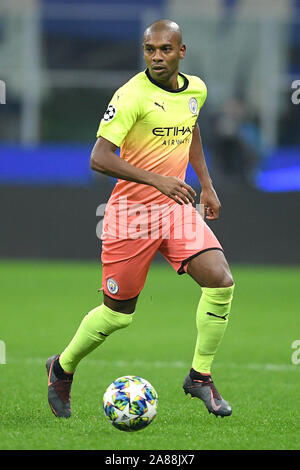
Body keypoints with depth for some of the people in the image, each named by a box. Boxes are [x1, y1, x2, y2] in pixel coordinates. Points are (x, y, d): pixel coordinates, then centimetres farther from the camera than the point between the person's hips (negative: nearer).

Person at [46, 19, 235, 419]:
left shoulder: (195, 90, 4)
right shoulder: (133, 95, -17)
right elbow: (100, 158, -24)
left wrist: (206, 184, 22)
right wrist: (157, 180, -33)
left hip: (177, 207, 5)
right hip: (132, 212, -5)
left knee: (220, 281, -14)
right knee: (118, 314, 3)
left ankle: (200, 376, 2)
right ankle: (63, 368, 31)